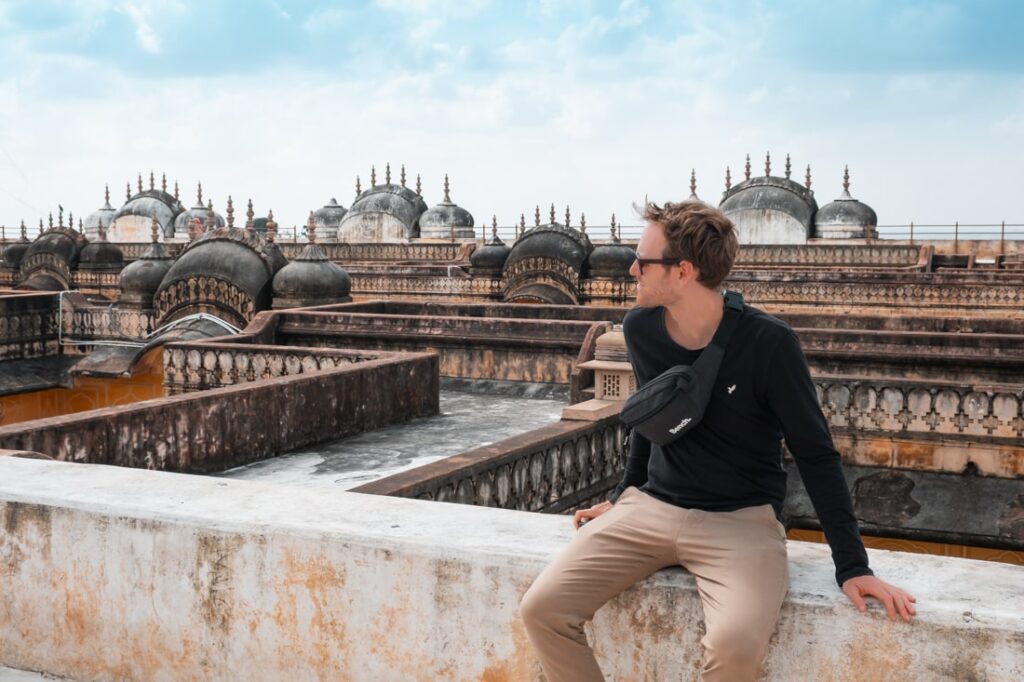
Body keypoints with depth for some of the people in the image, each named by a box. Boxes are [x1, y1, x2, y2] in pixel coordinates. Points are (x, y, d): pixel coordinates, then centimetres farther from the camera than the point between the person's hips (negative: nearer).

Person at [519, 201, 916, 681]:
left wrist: (851, 565, -10)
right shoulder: (640, 329, -1)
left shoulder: (768, 344, -15)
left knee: (736, 643, -34)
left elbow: (815, 456, -8)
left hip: (740, 519, -4)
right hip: (650, 508, 4)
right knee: (542, 609, -16)